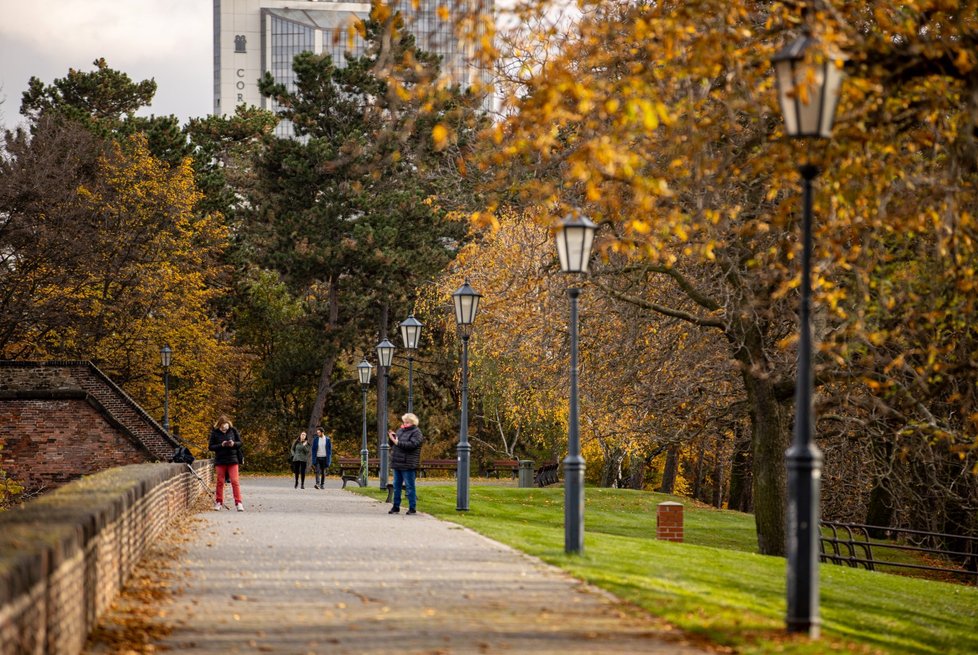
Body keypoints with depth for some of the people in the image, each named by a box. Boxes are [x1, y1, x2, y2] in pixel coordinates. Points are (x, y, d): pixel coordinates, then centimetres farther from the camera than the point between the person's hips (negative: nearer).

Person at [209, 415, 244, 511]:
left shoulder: (233, 430, -2)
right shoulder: (215, 433, -5)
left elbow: (240, 442, 6)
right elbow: (210, 447, -3)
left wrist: (234, 444, -15)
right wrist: (221, 445, -17)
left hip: (232, 460, 0)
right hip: (220, 461, 0)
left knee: (235, 481, -5)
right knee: (220, 482, 7)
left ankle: (238, 503, -4)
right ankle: (219, 502, 19)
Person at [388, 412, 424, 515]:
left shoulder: (416, 432, -8)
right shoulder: (400, 430, 16)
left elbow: (412, 444, -22)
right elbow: (394, 443, 20)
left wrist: (398, 443, -23)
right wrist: (392, 436, -1)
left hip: (408, 465, -8)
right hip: (397, 464, 8)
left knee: (409, 486, -3)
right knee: (396, 486, 11)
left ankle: (412, 508, 3)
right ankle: (396, 506, 19)